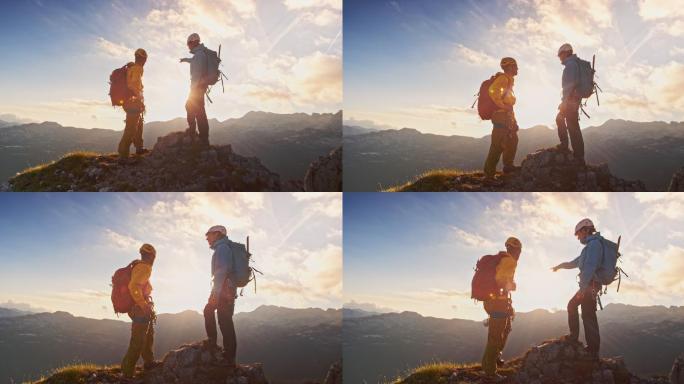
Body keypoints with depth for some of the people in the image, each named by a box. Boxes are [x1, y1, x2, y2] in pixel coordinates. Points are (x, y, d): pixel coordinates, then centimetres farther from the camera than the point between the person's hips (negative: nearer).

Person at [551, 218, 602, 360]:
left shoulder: (594, 243, -11)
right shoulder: (591, 245, 21)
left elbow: (590, 267, -23)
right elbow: (575, 263, 36)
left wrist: (583, 287, -26)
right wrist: (560, 266, 47)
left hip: (590, 285, -10)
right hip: (589, 285, 10)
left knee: (588, 315, -10)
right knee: (572, 305, 17)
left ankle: (593, 351, -9)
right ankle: (574, 336, 19)